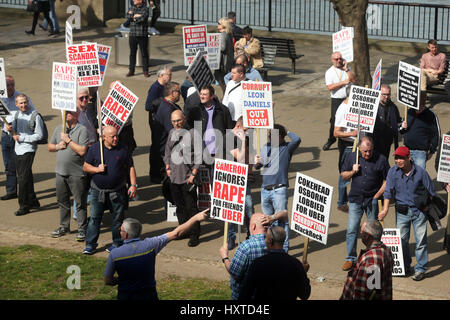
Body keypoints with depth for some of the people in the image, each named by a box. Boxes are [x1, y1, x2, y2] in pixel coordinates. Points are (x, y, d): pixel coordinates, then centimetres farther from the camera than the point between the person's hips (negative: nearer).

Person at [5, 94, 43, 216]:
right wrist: (10, 130, -8)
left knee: (23, 178, -7)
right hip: (18, 149, 7)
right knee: (26, 178, 15)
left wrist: (21, 138, -15)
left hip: (28, 150, -7)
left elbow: (39, 135, -13)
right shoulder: (16, 114, 9)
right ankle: (33, 202, 27)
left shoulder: (35, 116, -12)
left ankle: (24, 206, 1)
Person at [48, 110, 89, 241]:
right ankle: (64, 226, 28)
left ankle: (82, 229, 7)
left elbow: (82, 151, -20)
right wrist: (57, 146, -3)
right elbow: (49, 147, 19)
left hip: (77, 173, -6)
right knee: (62, 201, 15)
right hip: (61, 171, 6)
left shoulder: (82, 130, -10)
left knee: (80, 203, -1)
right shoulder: (59, 129, 10)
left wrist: (68, 140, -16)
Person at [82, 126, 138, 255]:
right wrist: (97, 169, -14)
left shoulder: (122, 149, 1)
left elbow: (130, 167, 7)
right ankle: (90, 245, 4)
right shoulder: (94, 148, 0)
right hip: (98, 191, 0)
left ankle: (117, 243, 20)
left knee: (118, 218, 6)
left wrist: (133, 185, -2)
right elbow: (85, 167, 5)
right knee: (94, 218, -1)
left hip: (117, 191, 0)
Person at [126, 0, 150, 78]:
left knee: (144, 54, 0)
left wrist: (133, 17, -6)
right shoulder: (133, 8, 11)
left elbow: (143, 18, -19)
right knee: (132, 53, 6)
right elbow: (128, 15, -5)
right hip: (133, 35, 4)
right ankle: (131, 71, 13)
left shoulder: (145, 9, -2)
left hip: (142, 35, -4)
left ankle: (145, 71, 8)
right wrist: (136, 16, -17)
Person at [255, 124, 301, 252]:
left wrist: (287, 132, -6)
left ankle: (284, 249, -3)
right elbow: (258, 166, 22)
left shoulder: (287, 148, -2)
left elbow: (297, 140, -24)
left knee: (281, 220, -6)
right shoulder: (266, 147, 13)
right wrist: (257, 162, -1)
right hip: (265, 189, 6)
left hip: (279, 190, -6)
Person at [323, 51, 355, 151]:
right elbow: (330, 87, -13)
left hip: (348, 98, 2)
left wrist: (346, 69, -10)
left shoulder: (347, 68, 9)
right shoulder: (329, 72, 0)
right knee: (334, 119, -6)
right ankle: (331, 139, 11)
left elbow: (353, 79, -4)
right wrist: (343, 82, -15)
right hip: (336, 99, -2)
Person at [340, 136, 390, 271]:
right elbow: (343, 175, 12)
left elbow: (387, 180, 0)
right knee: (351, 230, -2)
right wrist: (353, 172, -8)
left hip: (372, 200, -2)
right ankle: (350, 258, 8)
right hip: (355, 199, 2)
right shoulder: (352, 157, 3)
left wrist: (377, 196, -7)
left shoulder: (381, 159, -4)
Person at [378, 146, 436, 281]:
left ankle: (420, 269, 6)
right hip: (402, 211, 2)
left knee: (420, 240, -2)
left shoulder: (420, 171, -8)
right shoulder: (393, 172, -4)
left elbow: (431, 191, 1)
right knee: (402, 240, 6)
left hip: (418, 210, -2)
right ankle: (405, 267, 20)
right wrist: (385, 209, -15)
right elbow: (388, 191, -6)